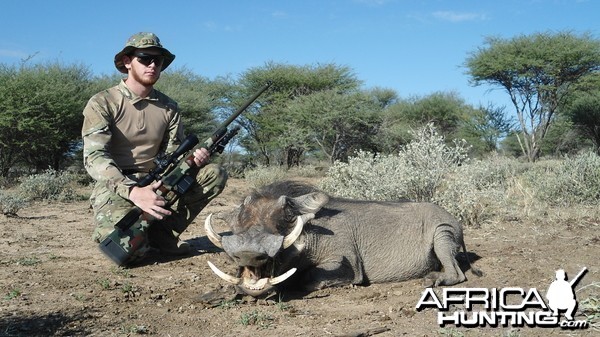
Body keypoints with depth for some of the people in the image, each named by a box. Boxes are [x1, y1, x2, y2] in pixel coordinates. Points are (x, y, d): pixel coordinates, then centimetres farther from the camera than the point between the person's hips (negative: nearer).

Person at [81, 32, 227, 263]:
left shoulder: (168, 108, 8)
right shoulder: (103, 103, -8)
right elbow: (94, 158, -18)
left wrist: (192, 161, -18)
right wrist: (133, 191, -34)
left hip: (155, 184, 5)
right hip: (115, 188, -5)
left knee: (214, 174, -13)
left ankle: (162, 231, -7)